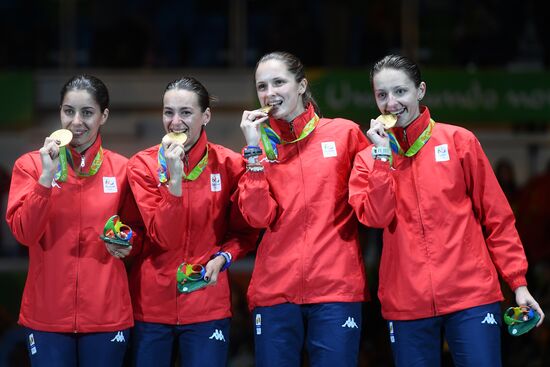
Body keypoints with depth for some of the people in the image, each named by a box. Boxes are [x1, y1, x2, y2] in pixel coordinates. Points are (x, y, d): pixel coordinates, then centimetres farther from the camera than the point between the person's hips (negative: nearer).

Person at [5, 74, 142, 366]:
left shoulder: (122, 169, 4)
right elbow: (24, 233, -9)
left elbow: (136, 228, 16)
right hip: (47, 314, -1)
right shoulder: (30, 165, 1)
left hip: (106, 313, 1)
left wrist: (126, 242, -6)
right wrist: (47, 177, -17)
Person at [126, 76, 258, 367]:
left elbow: (245, 231, 9)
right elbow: (163, 238, -14)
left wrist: (222, 258, -10)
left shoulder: (229, 164, -4)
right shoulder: (143, 165, -5)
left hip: (207, 306, 0)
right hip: (151, 303, 0)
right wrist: (174, 179, -23)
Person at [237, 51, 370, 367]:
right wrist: (255, 149, -7)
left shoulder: (344, 133, 4)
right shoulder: (260, 145, 10)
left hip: (336, 288, -2)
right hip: (275, 291, 2)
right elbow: (259, 217, -5)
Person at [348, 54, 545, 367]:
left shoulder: (459, 141, 4)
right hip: (406, 303, 2)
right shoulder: (369, 159, 9)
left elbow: (497, 216, 4)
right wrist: (383, 156, -9)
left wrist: (518, 281, -2)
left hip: (471, 296, -1)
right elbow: (376, 217, -7)